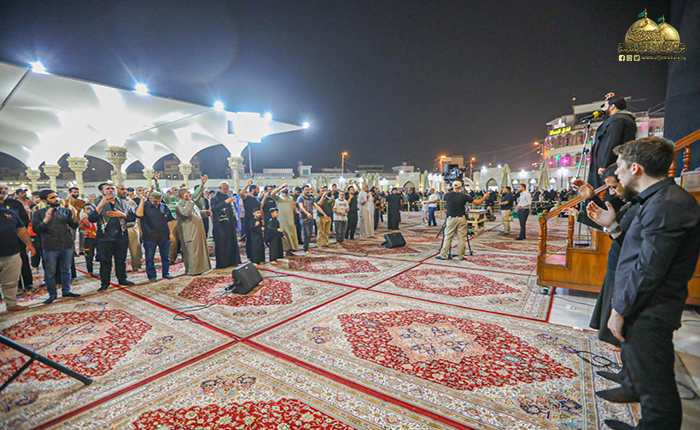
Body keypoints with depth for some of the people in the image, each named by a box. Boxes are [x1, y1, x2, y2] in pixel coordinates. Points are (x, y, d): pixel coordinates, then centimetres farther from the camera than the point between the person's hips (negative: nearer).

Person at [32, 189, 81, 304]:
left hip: (68, 245, 2)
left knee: (66, 270, 11)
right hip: (50, 247, -2)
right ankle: (52, 294, 17)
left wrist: (74, 218, -15)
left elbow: (74, 226, 6)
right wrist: (46, 220, -23)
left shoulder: (65, 211, 8)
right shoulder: (38, 213, 1)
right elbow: (36, 230, -7)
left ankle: (66, 291, 23)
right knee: (50, 272, 5)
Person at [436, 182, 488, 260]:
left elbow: (444, 199, 22)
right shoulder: (464, 196, -5)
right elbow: (478, 202, 1)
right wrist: (485, 196, 17)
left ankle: (443, 255, 6)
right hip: (462, 219, 0)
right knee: (461, 238, 7)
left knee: (447, 238, 4)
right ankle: (460, 256, 12)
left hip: (451, 219, 0)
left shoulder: (447, 195, -3)